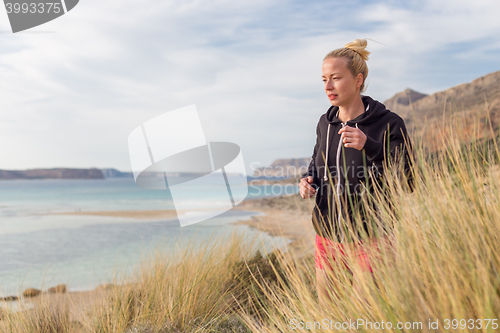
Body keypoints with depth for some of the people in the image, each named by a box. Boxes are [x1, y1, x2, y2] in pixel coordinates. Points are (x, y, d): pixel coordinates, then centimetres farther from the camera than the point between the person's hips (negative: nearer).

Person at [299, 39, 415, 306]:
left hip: (370, 242, -5)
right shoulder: (325, 123, 6)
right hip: (328, 238, 5)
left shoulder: (389, 124, -10)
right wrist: (308, 180, 0)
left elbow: (407, 182, -13)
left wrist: (369, 146, -26)